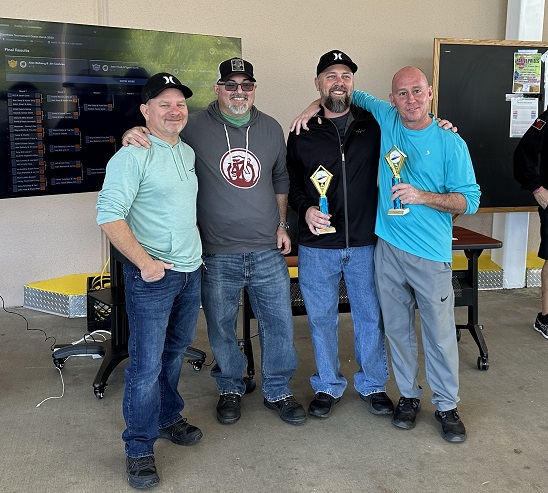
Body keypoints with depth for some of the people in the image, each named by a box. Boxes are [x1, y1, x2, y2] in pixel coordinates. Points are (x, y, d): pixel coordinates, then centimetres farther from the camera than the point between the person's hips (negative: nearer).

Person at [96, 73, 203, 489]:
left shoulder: (188, 153, 11)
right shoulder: (132, 156, -13)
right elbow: (109, 215, -19)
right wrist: (144, 262, -21)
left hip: (191, 271, 8)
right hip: (152, 276, -7)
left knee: (175, 352, 19)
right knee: (147, 364, -3)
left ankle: (167, 418, 38)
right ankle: (140, 449, 11)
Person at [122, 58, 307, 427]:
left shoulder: (271, 129, 6)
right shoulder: (196, 127, -5)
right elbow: (158, 143, 2)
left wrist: (282, 225, 13)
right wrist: (133, 134, -20)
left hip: (268, 251, 3)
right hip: (217, 254, -2)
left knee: (279, 323, 9)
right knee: (221, 328, 10)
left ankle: (279, 391, 29)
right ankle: (231, 389, 34)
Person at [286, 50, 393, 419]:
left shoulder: (373, 125, 3)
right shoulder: (303, 133, 3)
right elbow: (292, 183, 7)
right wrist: (305, 209, -12)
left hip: (365, 242, 0)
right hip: (317, 246, 0)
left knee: (371, 316, 11)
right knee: (322, 318, 10)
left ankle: (373, 385, 31)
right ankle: (328, 386, 29)